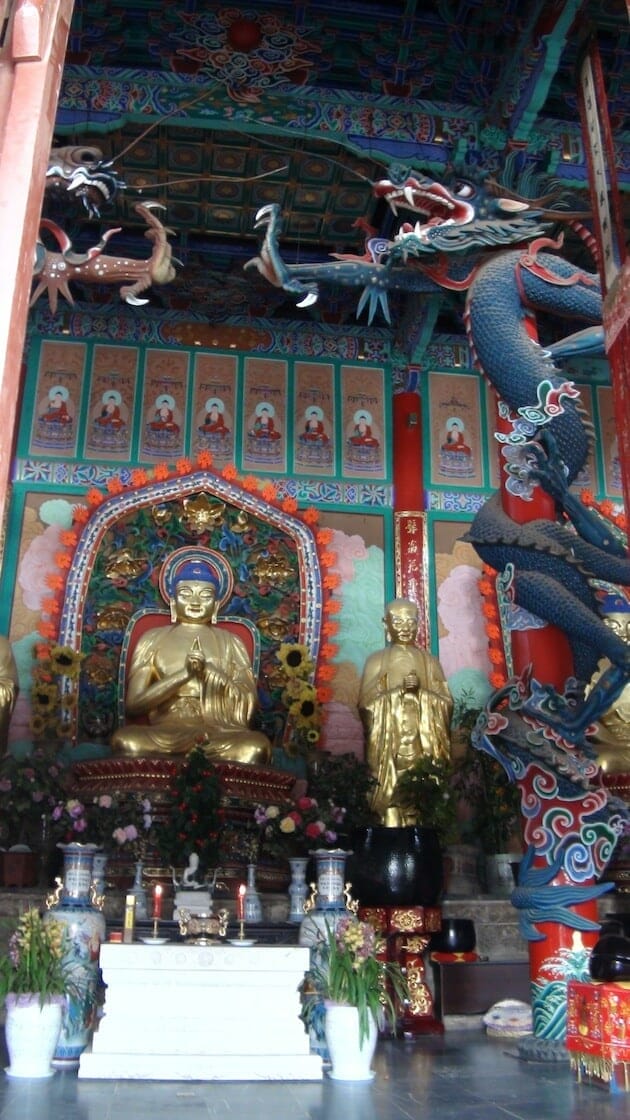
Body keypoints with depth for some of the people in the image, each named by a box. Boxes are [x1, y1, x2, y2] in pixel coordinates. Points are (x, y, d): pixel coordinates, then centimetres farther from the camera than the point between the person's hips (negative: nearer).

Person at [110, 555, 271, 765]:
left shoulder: (230, 642, 18)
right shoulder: (153, 639, 15)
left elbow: (249, 701, 6)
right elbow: (133, 704, 4)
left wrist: (208, 669, -9)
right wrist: (184, 673, -9)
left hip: (219, 734, 1)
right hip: (164, 733, 0)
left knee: (256, 745, -34)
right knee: (125, 739, -34)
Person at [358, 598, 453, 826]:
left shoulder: (429, 661, 13)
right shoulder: (377, 661, 9)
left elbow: (447, 703, 8)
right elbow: (365, 703, -1)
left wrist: (422, 689, -8)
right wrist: (397, 689, -11)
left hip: (423, 742, 1)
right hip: (389, 743, -1)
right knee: (392, 791, -10)